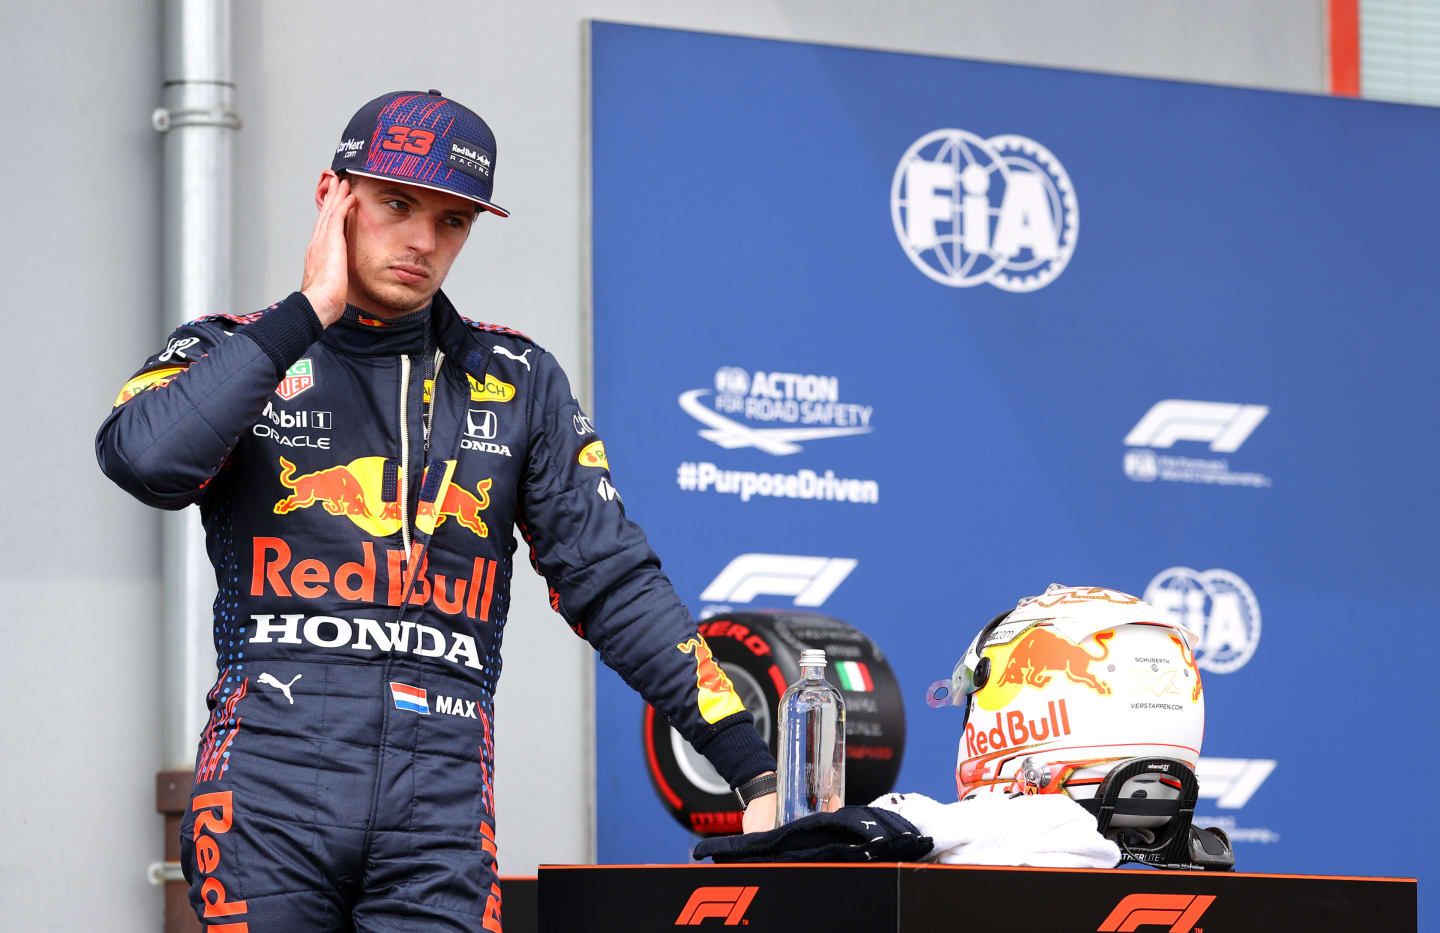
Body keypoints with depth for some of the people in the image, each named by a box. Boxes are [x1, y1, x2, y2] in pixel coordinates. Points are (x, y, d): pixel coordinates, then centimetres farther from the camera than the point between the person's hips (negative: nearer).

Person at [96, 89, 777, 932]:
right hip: (271, 787, -1)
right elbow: (146, 462, -14)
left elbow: (611, 580, 12)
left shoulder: (518, 382, 15)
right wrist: (310, 312, -7)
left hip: (443, 807, 1)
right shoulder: (231, 354, 9)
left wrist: (748, 758, 3)